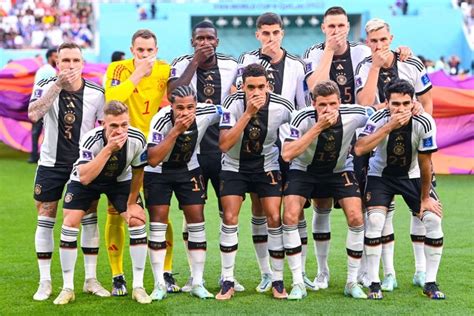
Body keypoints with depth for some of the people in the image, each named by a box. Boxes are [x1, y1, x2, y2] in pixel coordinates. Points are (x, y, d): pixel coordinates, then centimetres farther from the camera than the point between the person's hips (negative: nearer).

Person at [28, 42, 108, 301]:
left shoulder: (96, 92, -8)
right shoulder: (46, 86, -11)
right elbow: (33, 114, -30)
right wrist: (58, 85, -34)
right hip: (51, 163, -1)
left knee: (89, 218, 1)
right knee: (45, 221, 1)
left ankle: (91, 280, 11)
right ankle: (45, 282, 10)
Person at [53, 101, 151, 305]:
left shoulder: (137, 140, -28)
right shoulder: (91, 140, -37)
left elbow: (137, 173, -9)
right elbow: (84, 178, -48)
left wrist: (132, 203, -3)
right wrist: (108, 149, -53)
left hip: (120, 180, 2)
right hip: (86, 179, -2)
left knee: (137, 221, -12)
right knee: (70, 222, -13)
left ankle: (138, 287, -1)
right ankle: (67, 288, -1)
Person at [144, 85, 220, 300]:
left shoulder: (206, 113, -22)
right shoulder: (161, 120, -31)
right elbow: (153, 160, -37)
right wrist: (175, 131, -42)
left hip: (188, 170, 3)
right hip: (158, 172, -3)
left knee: (197, 219, -3)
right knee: (158, 220, -9)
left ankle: (197, 283, 4)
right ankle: (159, 285, -3)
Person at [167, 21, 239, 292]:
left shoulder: (231, 66, 2)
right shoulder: (182, 64, -3)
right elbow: (173, 94, -21)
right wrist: (195, 62, -19)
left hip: (225, 149, 1)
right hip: (191, 149, -1)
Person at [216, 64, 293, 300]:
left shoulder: (282, 108, -18)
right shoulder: (233, 103, -22)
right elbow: (224, 145, -31)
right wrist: (248, 114, -36)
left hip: (267, 166, 1)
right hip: (234, 166, -1)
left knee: (274, 218, -8)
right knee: (230, 218, -10)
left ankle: (278, 281, 5)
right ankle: (227, 282, 0)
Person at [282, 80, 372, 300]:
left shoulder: (352, 115, -24)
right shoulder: (303, 118, -30)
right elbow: (287, 154, -42)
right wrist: (318, 127, -45)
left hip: (339, 170, 2)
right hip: (303, 169, -1)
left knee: (356, 218, -13)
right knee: (290, 217, -19)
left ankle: (352, 283, 2)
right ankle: (298, 284, -8)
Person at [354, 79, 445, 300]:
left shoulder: (424, 123, -23)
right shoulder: (379, 120, -25)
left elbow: (424, 163, -13)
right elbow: (359, 149, -41)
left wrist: (425, 198, -6)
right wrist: (389, 127, -44)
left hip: (412, 176, 1)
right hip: (381, 174, -1)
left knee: (433, 219, -13)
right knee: (375, 220, -22)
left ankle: (430, 283, 1)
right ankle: (374, 284, -10)